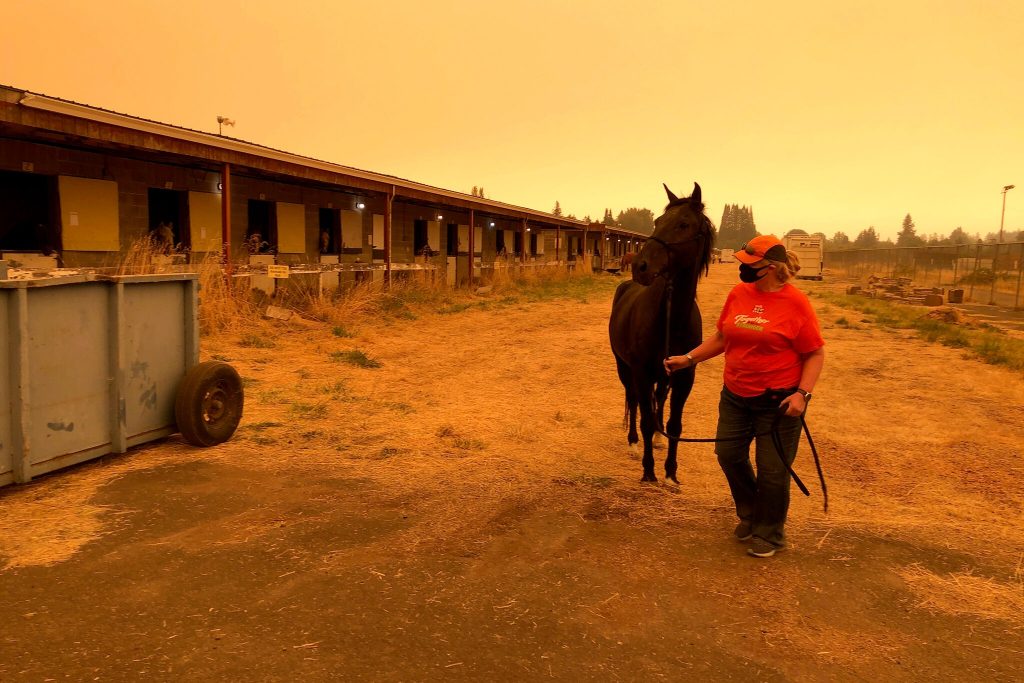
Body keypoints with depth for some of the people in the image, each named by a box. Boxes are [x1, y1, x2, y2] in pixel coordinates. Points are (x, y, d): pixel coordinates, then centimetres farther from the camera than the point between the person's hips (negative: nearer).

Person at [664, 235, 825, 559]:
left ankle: (769, 534, 29)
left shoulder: (795, 302, -14)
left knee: (772, 470, 5)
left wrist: (802, 393, -20)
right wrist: (688, 359, 6)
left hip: (778, 402, -5)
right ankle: (749, 514, 40)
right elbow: (721, 338, 12)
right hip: (735, 396, 5)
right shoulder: (738, 293, 1)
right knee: (729, 455, 13)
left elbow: (815, 353, -10)